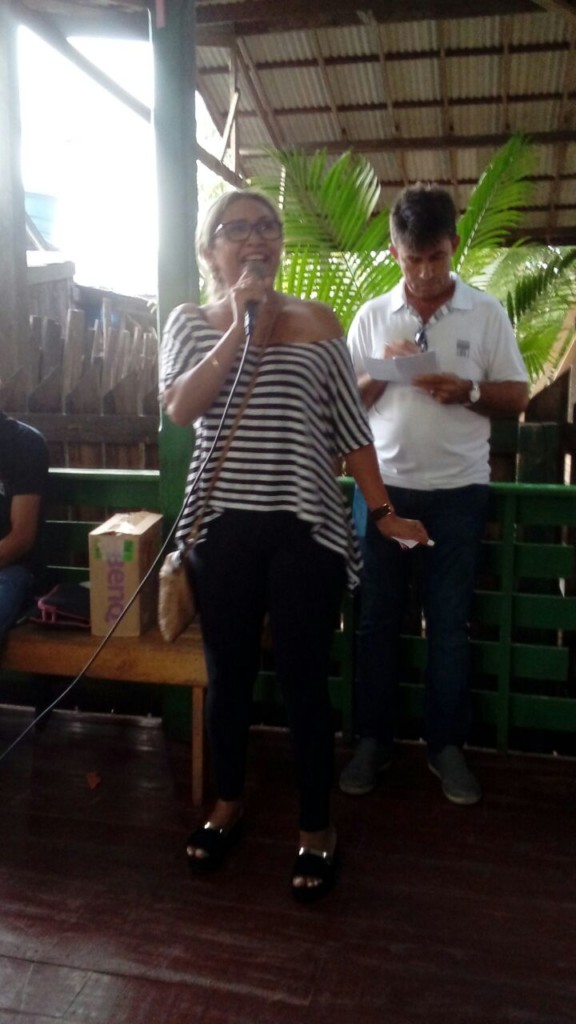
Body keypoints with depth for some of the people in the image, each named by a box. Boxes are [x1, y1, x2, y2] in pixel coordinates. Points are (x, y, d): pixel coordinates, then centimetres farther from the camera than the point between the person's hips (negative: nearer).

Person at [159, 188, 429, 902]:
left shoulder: (316, 321, 5)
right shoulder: (191, 321, 6)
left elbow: (350, 427, 5)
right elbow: (178, 408, -11)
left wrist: (382, 511, 2)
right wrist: (241, 328, -14)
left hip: (306, 527, -1)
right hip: (222, 524, 1)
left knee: (303, 679, 4)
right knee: (228, 672, 14)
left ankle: (316, 827, 23)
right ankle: (227, 801, 37)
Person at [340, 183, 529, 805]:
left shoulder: (486, 313, 3)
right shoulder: (371, 316, 6)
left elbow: (518, 397, 3)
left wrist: (467, 392, -16)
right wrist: (380, 374, -11)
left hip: (458, 491, -1)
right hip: (382, 488, 1)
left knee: (449, 623, 6)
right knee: (378, 619, 6)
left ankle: (446, 745, 21)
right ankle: (373, 740, 20)